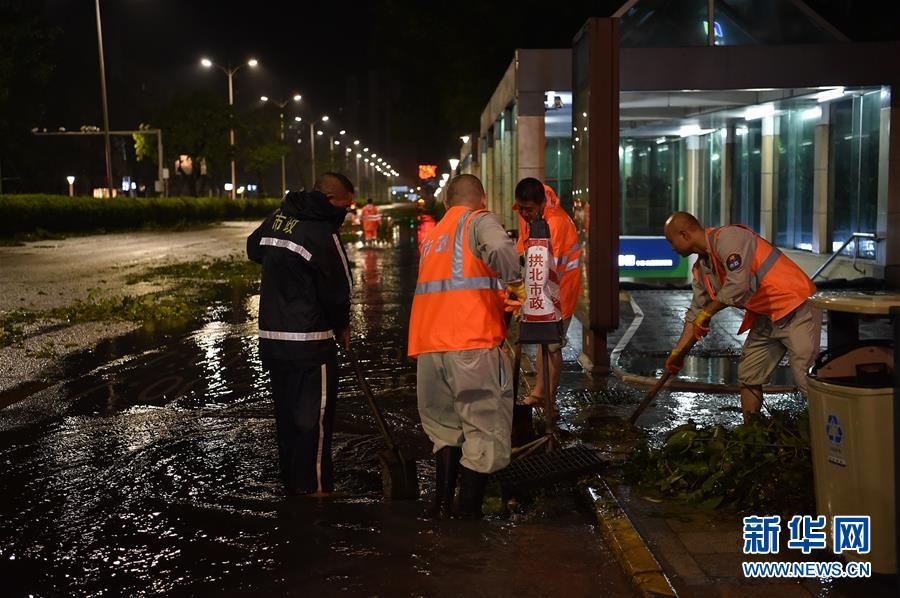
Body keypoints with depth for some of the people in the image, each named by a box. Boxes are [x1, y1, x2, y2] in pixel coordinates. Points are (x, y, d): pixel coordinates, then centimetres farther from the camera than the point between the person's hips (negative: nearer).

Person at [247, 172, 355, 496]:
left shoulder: (277, 218, 8)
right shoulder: (323, 233, -16)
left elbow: (254, 248, 28)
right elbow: (337, 290, -12)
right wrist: (342, 327, 5)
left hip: (271, 337, 8)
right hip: (310, 341, -8)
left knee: (287, 416, 16)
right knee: (314, 418, 1)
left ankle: (292, 486, 25)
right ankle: (314, 488, 5)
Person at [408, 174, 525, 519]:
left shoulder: (432, 236, 23)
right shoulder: (478, 221, 3)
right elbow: (500, 248, -21)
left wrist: (499, 297, 28)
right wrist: (515, 281, -5)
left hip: (428, 348, 7)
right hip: (471, 346, -6)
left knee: (445, 427, 21)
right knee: (484, 431, 4)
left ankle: (442, 505, 22)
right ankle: (469, 513, 6)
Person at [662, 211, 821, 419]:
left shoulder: (726, 237, -18)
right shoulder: (702, 268, 11)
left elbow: (738, 285, -29)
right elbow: (695, 313, 18)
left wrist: (708, 312, -14)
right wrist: (678, 353, 17)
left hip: (796, 309, -9)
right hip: (765, 317, 10)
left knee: (807, 379, -13)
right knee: (748, 377, 11)